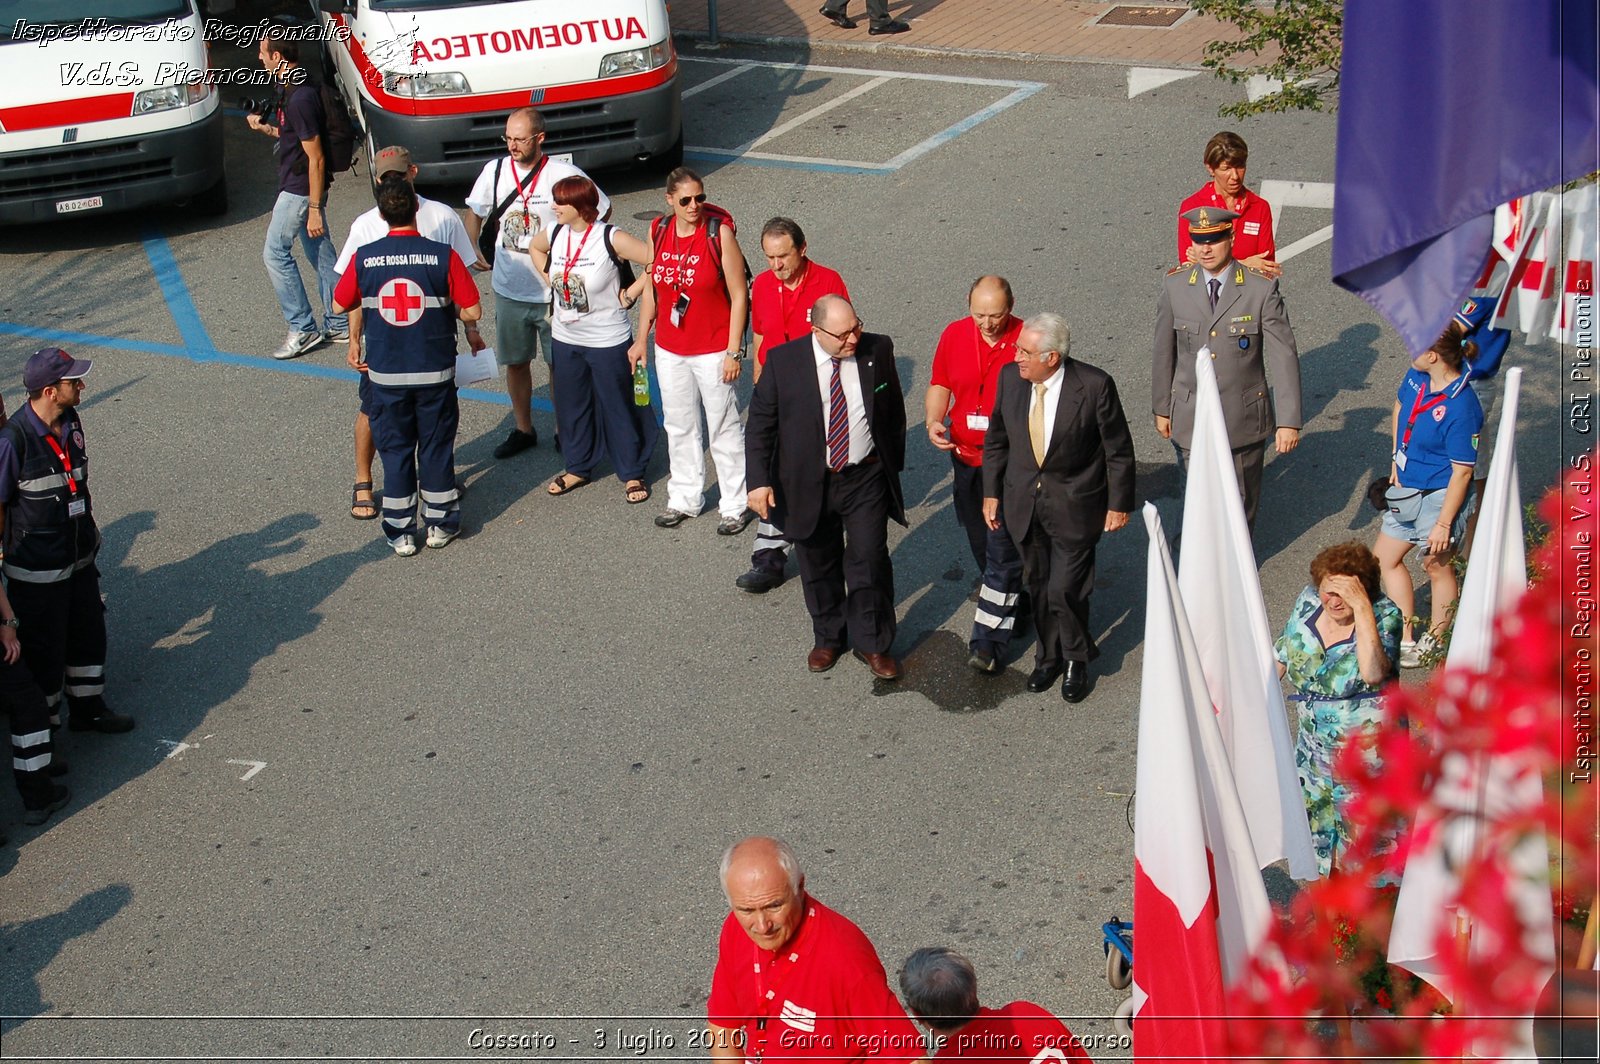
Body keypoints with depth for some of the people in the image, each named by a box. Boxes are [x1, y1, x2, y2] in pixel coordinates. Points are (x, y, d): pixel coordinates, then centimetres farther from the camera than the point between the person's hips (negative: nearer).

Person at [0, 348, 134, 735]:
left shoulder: (71, 421, -2)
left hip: (80, 558, 7)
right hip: (37, 570, -7)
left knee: (89, 634, 22)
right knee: (45, 651, 7)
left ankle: (87, 710, 43)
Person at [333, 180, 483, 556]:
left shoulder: (364, 258, -9)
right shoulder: (443, 255, -13)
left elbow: (340, 304, 5)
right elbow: (472, 311, -11)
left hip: (386, 373, 1)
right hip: (435, 371, -1)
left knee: (395, 449, 12)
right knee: (436, 445, 14)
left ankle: (400, 532, 17)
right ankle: (441, 524, 24)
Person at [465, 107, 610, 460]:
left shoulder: (565, 175, -14)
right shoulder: (495, 171, -4)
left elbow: (603, 213, 0)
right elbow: (475, 213, 13)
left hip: (555, 291, -3)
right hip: (509, 289, 3)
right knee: (515, 363, 15)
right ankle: (523, 429, 31)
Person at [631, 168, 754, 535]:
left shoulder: (720, 233, -14)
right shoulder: (659, 231, 0)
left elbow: (739, 296, -12)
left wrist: (734, 351, -14)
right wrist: (641, 339, 12)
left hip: (713, 351, -5)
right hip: (669, 350, 5)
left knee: (724, 429, 5)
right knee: (679, 426, 17)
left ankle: (735, 505, 18)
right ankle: (685, 499, 32)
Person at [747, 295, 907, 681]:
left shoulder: (878, 350, -7)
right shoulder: (783, 360, -13)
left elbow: (894, 411, 7)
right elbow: (759, 424, -6)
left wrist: (894, 464, 11)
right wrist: (759, 480, -12)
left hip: (866, 479, 0)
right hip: (807, 483, 0)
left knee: (869, 561, 2)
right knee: (819, 565, 14)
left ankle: (872, 643, 19)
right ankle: (827, 638, 34)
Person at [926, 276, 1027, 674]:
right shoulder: (954, 334, 0)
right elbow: (940, 385, 11)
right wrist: (933, 421, -7)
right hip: (966, 459, 5)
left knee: (1002, 550, -7)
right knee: (981, 545, 18)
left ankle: (988, 640, -4)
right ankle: (1010, 607, 38)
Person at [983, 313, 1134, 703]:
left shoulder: (1094, 385, -20)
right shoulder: (1010, 378, -8)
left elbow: (1119, 450, -9)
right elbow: (996, 439, 7)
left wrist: (1119, 503, -4)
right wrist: (991, 493, 8)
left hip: (1074, 506, -4)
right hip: (1023, 501, 4)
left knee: (1065, 590, -3)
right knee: (1037, 584, 17)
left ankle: (1077, 660, 24)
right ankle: (1049, 655, 39)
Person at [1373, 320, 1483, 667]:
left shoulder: (1461, 408, -29)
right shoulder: (1417, 376, -7)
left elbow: (1462, 472, -23)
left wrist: (1443, 524, -20)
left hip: (1441, 496, -9)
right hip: (1407, 488, 9)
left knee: (1436, 565, 11)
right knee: (1386, 557, 16)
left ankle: (1435, 642, 33)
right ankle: (1406, 639, 30)